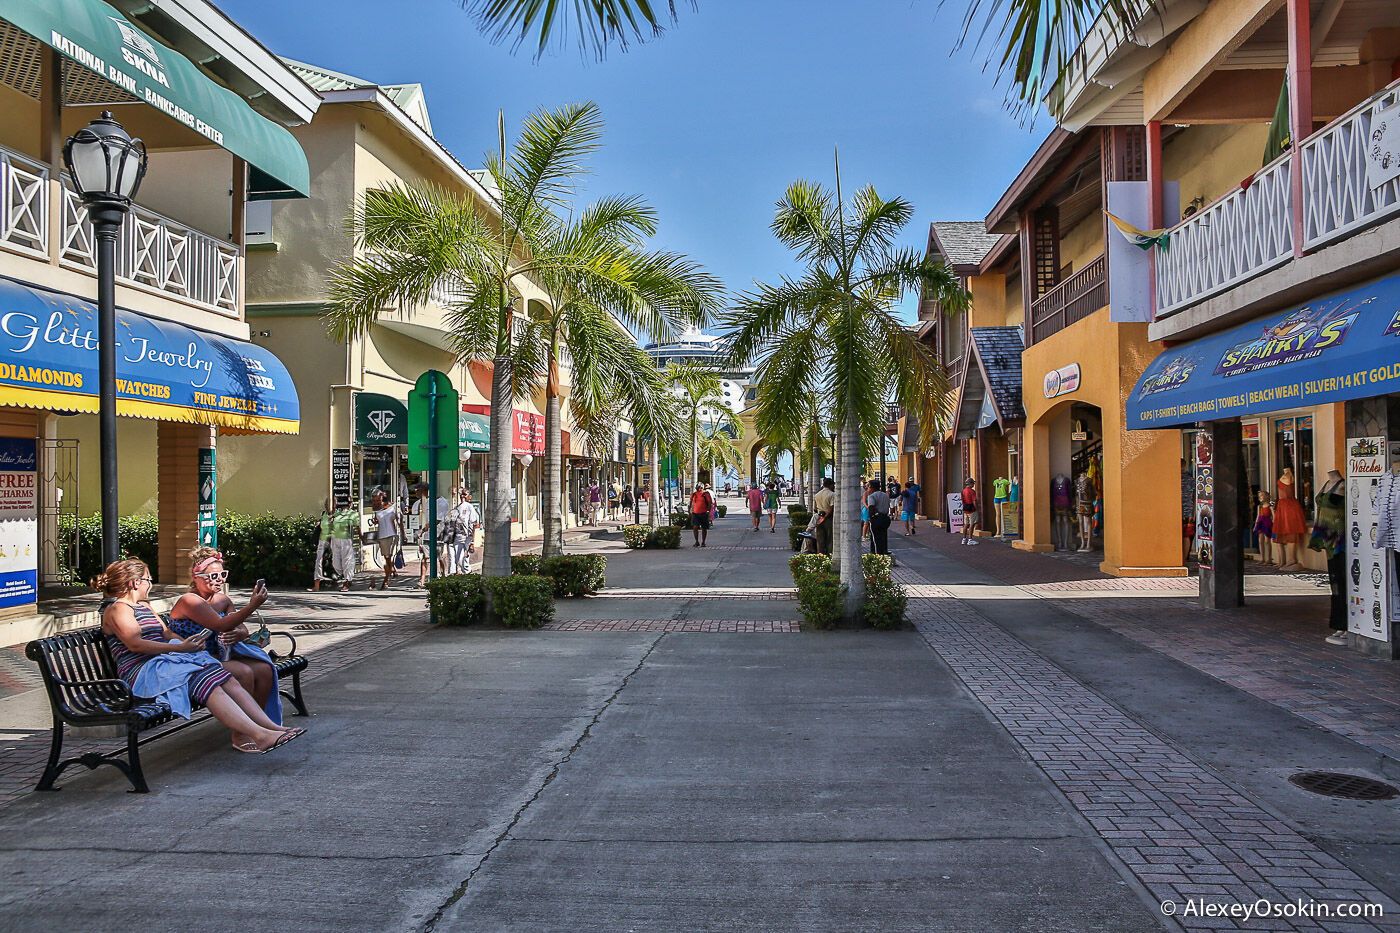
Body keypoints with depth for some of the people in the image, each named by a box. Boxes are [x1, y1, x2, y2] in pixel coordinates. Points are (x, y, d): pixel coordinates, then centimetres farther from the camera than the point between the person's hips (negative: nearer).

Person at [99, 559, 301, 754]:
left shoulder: (144, 606, 29)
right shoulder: (117, 609, 0)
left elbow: (167, 634, 25)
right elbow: (135, 644, -14)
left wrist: (188, 643, 3)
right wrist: (180, 648, -19)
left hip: (166, 660, 9)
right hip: (144, 671, -9)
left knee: (229, 680, -16)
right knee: (209, 685, -30)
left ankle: (270, 726, -28)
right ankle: (260, 735, -42)